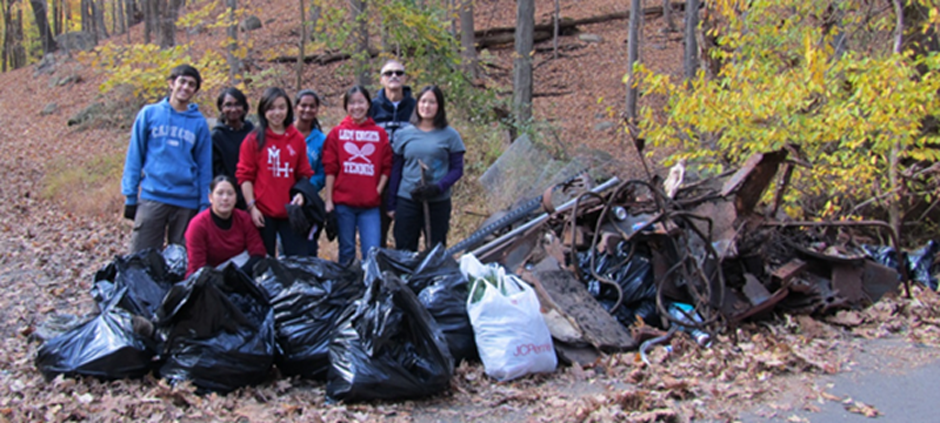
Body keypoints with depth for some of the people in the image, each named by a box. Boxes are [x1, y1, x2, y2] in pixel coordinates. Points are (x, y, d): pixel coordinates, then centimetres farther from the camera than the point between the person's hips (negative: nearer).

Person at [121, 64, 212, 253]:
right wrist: (130, 195, 0)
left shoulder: (199, 123, 5)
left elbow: (205, 167, 6)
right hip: (152, 197, -1)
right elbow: (134, 157, 5)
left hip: (187, 202, 1)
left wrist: (205, 205, 1)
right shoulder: (149, 114, 4)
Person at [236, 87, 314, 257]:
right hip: (263, 212, -2)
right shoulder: (254, 139, 1)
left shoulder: (298, 139, 7)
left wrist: (301, 193, -7)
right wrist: (252, 206, -8)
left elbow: (304, 173, 12)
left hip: (291, 211, 2)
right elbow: (244, 176, -1)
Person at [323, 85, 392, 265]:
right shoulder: (337, 132, 4)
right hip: (343, 203, 0)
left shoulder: (379, 133, 6)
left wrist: (378, 190, -4)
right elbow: (330, 168, 2)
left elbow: (386, 166, 7)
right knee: (346, 251, 9)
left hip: (370, 204, 0)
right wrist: (328, 200, -2)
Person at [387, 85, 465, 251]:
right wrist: (391, 204, 7)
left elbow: (457, 169, -1)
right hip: (406, 200, 2)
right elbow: (395, 170, 9)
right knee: (404, 252, 5)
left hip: (438, 202, -1)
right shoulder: (405, 134, 6)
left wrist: (437, 188, -17)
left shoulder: (449, 135, 0)